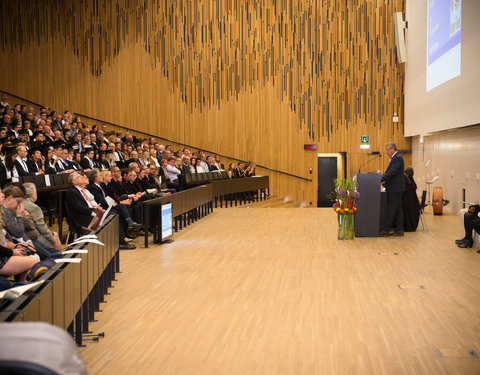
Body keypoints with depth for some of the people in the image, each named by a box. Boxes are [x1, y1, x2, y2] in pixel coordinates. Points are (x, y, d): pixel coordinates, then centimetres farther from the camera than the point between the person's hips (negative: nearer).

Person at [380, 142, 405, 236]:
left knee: (391, 209, -7)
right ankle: (399, 230, 15)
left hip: (396, 188, -10)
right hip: (394, 189, 10)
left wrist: (381, 179, -18)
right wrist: (382, 176, 3)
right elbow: (389, 171, 19)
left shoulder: (398, 158, -16)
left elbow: (392, 172, -22)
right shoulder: (395, 157, 16)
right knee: (397, 209, 11)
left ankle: (385, 230, -5)